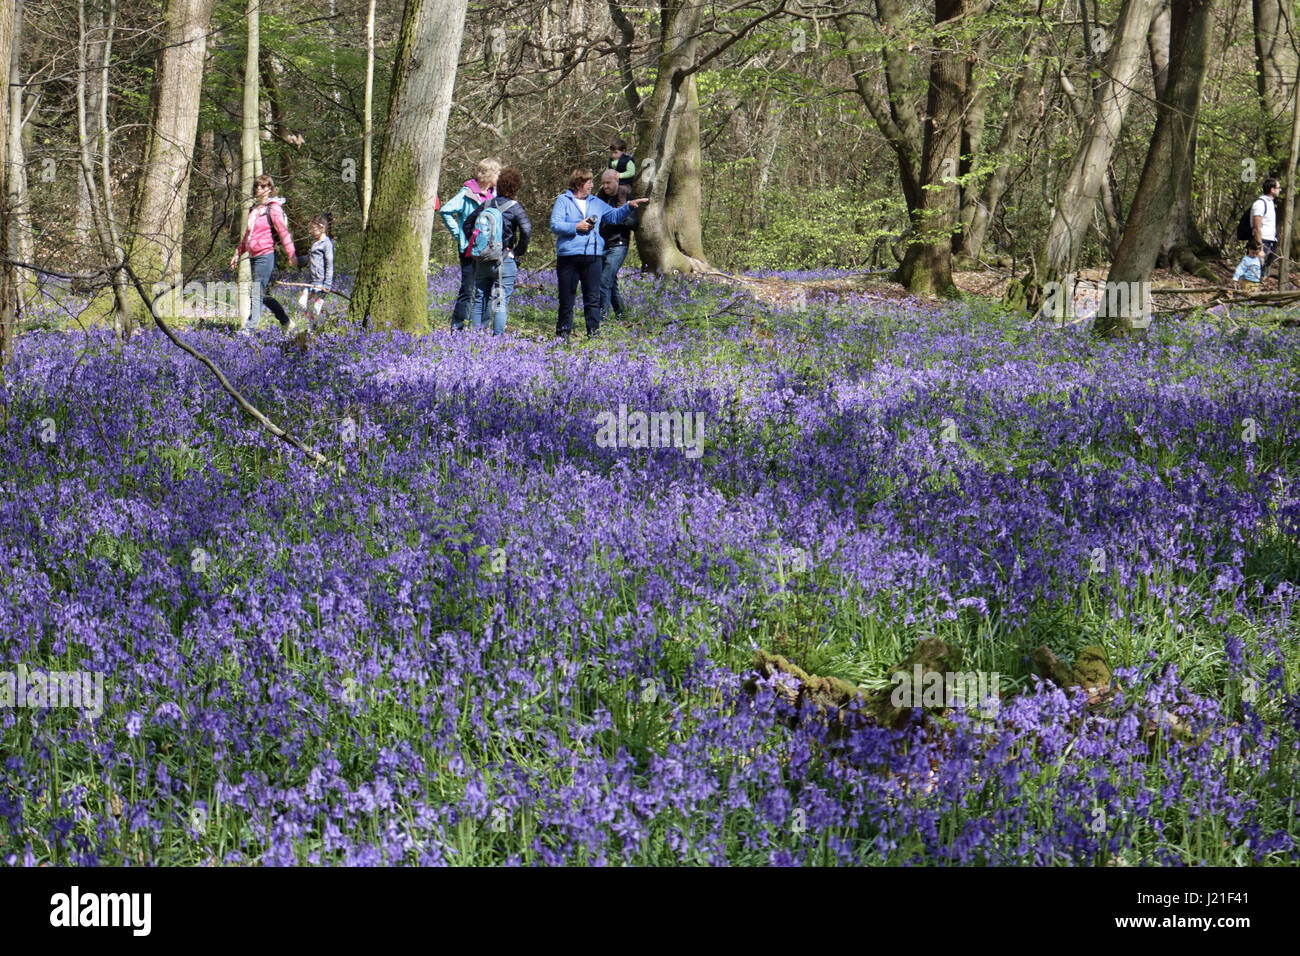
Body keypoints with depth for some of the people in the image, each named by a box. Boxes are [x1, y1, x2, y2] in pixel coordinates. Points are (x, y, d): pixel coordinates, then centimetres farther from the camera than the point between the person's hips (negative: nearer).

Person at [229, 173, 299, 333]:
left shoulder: (273, 208, -6)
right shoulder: (254, 208, 18)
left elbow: (283, 231, -12)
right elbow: (247, 234, 27)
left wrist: (291, 254, -17)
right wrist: (238, 253, 27)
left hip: (266, 255, -9)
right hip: (254, 256, 9)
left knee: (257, 293, -10)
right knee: (264, 293, 11)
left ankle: (248, 328, -11)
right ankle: (286, 322, 20)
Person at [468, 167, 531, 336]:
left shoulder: (486, 205, 6)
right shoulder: (514, 207, -7)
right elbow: (526, 230, -19)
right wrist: (519, 252, -6)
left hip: (482, 260, 4)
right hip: (505, 260, -4)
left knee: (480, 299, 12)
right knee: (502, 301, -1)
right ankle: (498, 335, -5)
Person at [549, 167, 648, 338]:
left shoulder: (596, 202, 16)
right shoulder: (563, 200, 2)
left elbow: (614, 216, 23)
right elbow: (555, 225, -8)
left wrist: (629, 206, 10)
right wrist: (576, 227, -14)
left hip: (592, 256, 4)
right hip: (568, 255, -4)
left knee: (593, 299, 1)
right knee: (566, 299, 2)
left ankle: (594, 333, 4)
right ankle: (562, 335, 11)